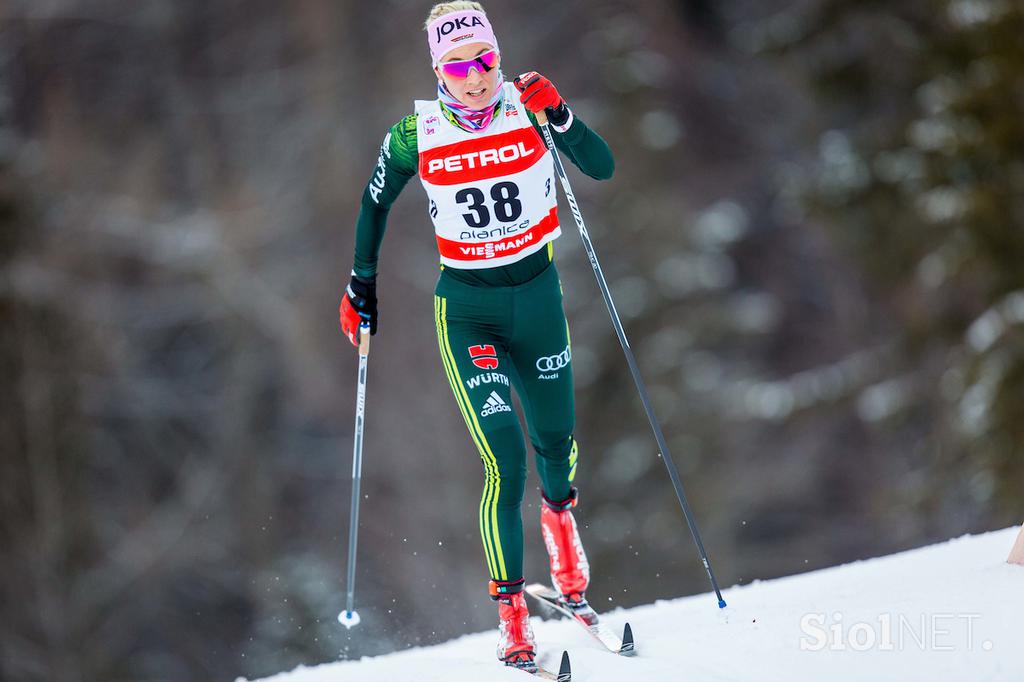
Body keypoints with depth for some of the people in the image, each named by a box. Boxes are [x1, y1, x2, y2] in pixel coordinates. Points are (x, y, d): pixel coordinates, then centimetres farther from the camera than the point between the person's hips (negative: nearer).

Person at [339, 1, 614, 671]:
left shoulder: (530, 108, -8)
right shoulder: (416, 134, -9)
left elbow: (604, 167, -17)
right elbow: (375, 204, 8)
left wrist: (556, 113, -30)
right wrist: (362, 285, 10)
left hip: (537, 294, 2)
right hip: (466, 308, -2)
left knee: (555, 439, 17)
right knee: (504, 460, -14)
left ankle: (560, 510, 53)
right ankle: (511, 611, -5)